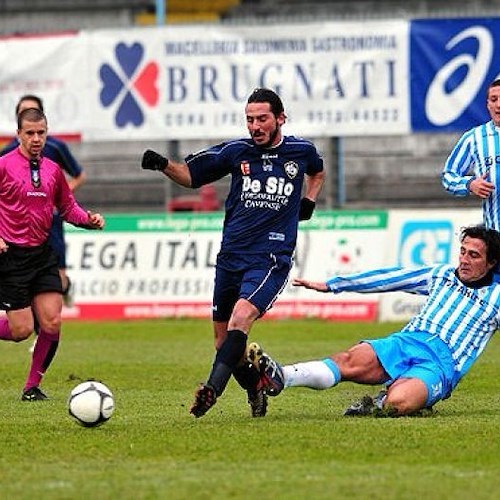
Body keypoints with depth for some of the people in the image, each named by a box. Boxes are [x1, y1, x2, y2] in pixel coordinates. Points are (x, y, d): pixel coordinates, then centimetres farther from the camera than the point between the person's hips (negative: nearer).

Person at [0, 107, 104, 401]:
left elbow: (68, 208, 18)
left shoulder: (52, 170, 10)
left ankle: (33, 386, 13)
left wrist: (89, 219, -1)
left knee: (52, 324, -4)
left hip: (43, 254, 5)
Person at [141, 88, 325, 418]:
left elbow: (317, 171, 29)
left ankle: (212, 390, -38)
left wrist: (309, 202, 14)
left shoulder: (301, 151, 5)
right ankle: (257, 393, 29)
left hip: (272, 258, -3)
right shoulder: (236, 151, 4)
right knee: (223, 339, 6)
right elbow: (191, 175, 11)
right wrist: (163, 165, -7)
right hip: (231, 257, 3)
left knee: (240, 319, -27)